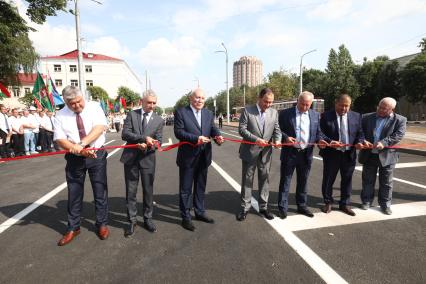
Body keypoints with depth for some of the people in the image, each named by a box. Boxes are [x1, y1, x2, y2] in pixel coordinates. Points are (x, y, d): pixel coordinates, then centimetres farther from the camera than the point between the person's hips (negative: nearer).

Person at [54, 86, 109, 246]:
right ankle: (73, 228, 28)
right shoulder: (61, 115, 0)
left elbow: (100, 127, -17)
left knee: (100, 191, 7)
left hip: (97, 155, -1)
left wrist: (81, 144, -26)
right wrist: (80, 151, -22)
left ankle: (102, 224, 24)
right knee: (74, 194, 11)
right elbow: (60, 140, -7)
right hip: (74, 159, 2)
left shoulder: (94, 107, -3)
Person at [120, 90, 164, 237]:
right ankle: (132, 221, 22)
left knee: (148, 190, 10)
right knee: (131, 191, 8)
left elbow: (158, 142, 0)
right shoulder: (132, 114, 1)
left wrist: (146, 145, -21)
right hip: (131, 157, 0)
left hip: (148, 158, 1)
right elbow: (125, 134, -10)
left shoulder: (159, 120, 2)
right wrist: (144, 138, -22)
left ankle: (147, 219, 27)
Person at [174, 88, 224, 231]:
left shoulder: (209, 113, 9)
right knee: (185, 189, 8)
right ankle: (186, 217, 23)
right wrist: (196, 138, -25)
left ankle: (200, 212, 37)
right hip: (188, 157, -5)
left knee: (201, 187, 19)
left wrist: (218, 136, -21)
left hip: (203, 157, 5)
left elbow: (213, 129, 1)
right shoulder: (181, 112, -7)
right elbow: (178, 132, -14)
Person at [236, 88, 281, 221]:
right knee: (247, 180, 7)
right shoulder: (247, 110, -6)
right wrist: (256, 139, -22)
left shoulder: (274, 112, 4)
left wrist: (277, 140, -15)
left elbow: (277, 130, 6)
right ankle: (245, 207, 20)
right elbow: (242, 129, -11)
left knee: (264, 179, 11)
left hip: (266, 152, 3)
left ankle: (263, 207, 26)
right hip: (250, 151, -3)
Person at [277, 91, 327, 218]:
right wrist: (286, 137, -20)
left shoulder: (315, 115, 8)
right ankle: (282, 207, 16)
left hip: (306, 154, 4)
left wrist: (320, 140, -8)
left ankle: (302, 206, 31)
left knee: (303, 182, 15)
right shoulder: (285, 113, -3)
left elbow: (318, 132, 12)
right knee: (285, 181, 5)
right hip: (289, 153, -3)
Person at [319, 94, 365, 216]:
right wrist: (330, 142, -23)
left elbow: (360, 133, 8)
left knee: (347, 180, 12)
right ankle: (328, 202, 28)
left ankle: (345, 204, 29)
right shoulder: (326, 116, -5)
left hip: (349, 154, 3)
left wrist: (359, 142, -12)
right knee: (328, 179, 9)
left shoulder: (356, 116, 5)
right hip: (331, 153, -2)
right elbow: (320, 133, -7)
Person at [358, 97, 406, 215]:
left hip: (387, 156, -1)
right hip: (369, 155, 2)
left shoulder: (400, 120, -1)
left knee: (386, 182, 9)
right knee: (368, 181, 12)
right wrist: (363, 141, -17)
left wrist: (384, 142, -26)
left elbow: (399, 135, -12)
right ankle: (366, 201, 27)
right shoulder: (367, 117, 4)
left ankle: (385, 204, 25)